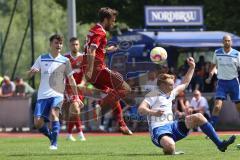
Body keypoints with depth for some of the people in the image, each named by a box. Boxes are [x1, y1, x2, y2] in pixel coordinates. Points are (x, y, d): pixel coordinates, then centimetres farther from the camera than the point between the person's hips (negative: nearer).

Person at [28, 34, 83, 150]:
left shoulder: (65, 61, 6)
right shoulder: (42, 58, 9)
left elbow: (71, 79, 11)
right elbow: (29, 74, 9)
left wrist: (76, 97, 8)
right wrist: (32, 71, -16)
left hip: (57, 94, -2)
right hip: (43, 95, 2)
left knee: (54, 114, -29)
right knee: (38, 123, -7)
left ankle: (54, 143, -23)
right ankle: (52, 137, 21)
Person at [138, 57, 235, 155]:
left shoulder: (171, 94, 17)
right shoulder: (153, 95, -6)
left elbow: (185, 83, 31)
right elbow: (141, 109, -18)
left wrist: (192, 67, 27)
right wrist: (153, 112, -36)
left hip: (171, 126, 8)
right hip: (158, 130, -8)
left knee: (198, 117, -3)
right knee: (170, 145, -44)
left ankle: (219, 144, -4)